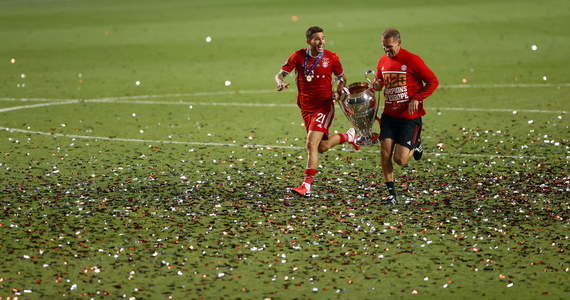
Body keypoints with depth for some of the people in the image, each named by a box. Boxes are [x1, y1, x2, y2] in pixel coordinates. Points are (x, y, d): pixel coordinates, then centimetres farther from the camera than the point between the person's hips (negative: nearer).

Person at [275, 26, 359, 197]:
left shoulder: (331, 58, -5)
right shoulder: (298, 56, -3)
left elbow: (342, 77, 10)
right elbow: (280, 74, -7)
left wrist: (338, 92, -10)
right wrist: (280, 83, -30)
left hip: (324, 106, -4)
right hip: (306, 108, 4)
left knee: (311, 144, -18)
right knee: (322, 147, 14)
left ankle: (307, 186, -14)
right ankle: (349, 136, 44)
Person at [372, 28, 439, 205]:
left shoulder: (412, 60, -11)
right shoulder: (383, 61, 8)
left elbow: (433, 81, -8)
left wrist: (417, 98, -18)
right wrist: (376, 85, 0)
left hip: (410, 116, -5)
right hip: (389, 115, 5)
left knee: (400, 160, -8)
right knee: (385, 153, -8)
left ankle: (415, 145, 26)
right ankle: (391, 193, 3)